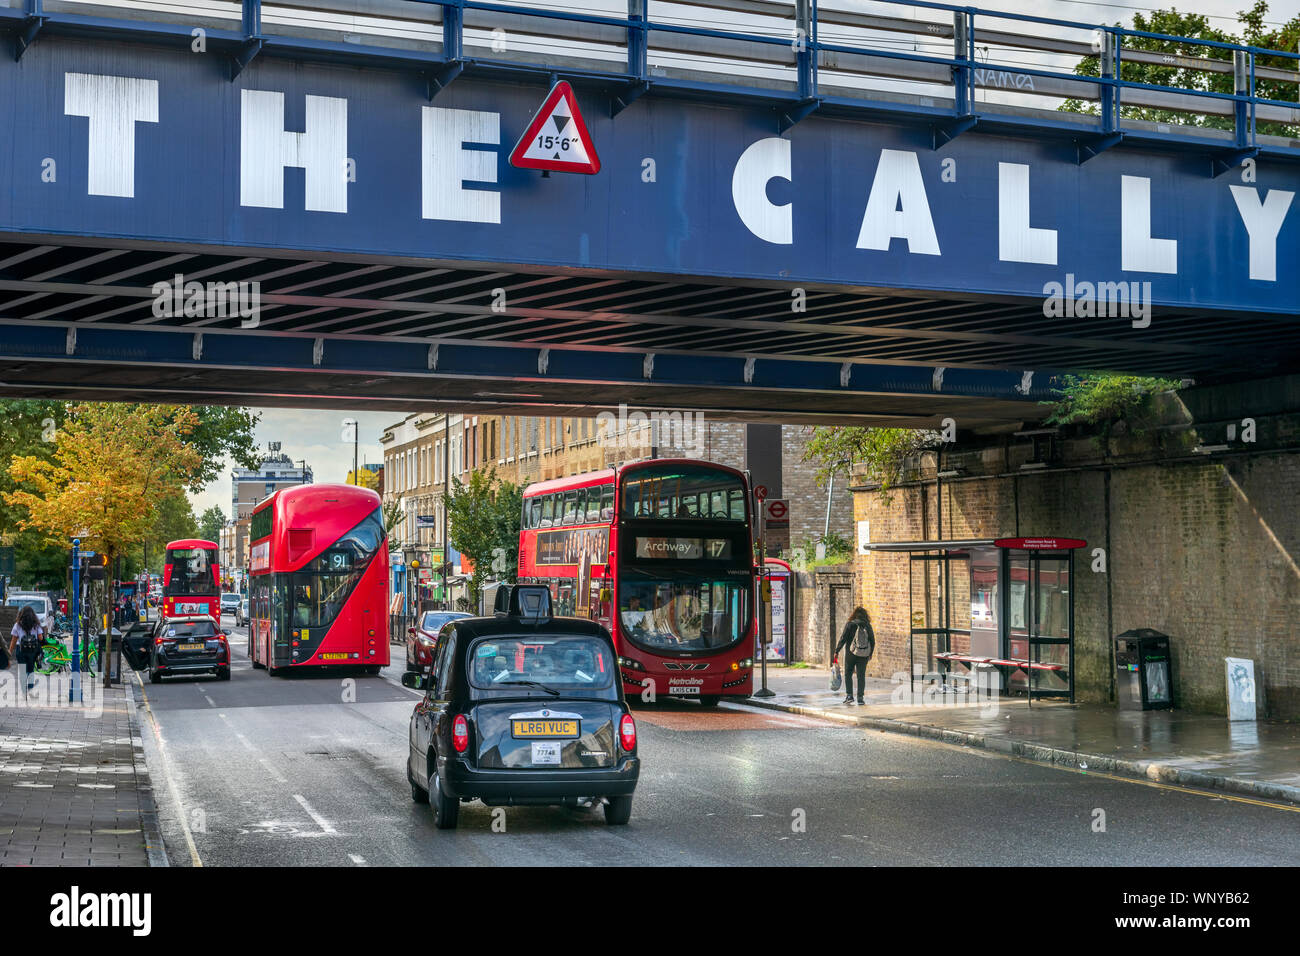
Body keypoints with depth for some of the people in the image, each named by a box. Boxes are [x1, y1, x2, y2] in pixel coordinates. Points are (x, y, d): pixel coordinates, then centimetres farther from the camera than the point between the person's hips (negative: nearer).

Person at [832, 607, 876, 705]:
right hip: (863, 654, 2)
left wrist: (836, 651, -3)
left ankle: (849, 695, 0)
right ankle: (860, 698, 3)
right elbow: (872, 641, 5)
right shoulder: (867, 626, 2)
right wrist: (870, 653, 18)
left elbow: (843, 639, -9)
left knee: (848, 674, 10)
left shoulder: (849, 624, -6)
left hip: (851, 653, -2)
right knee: (861, 676, 6)